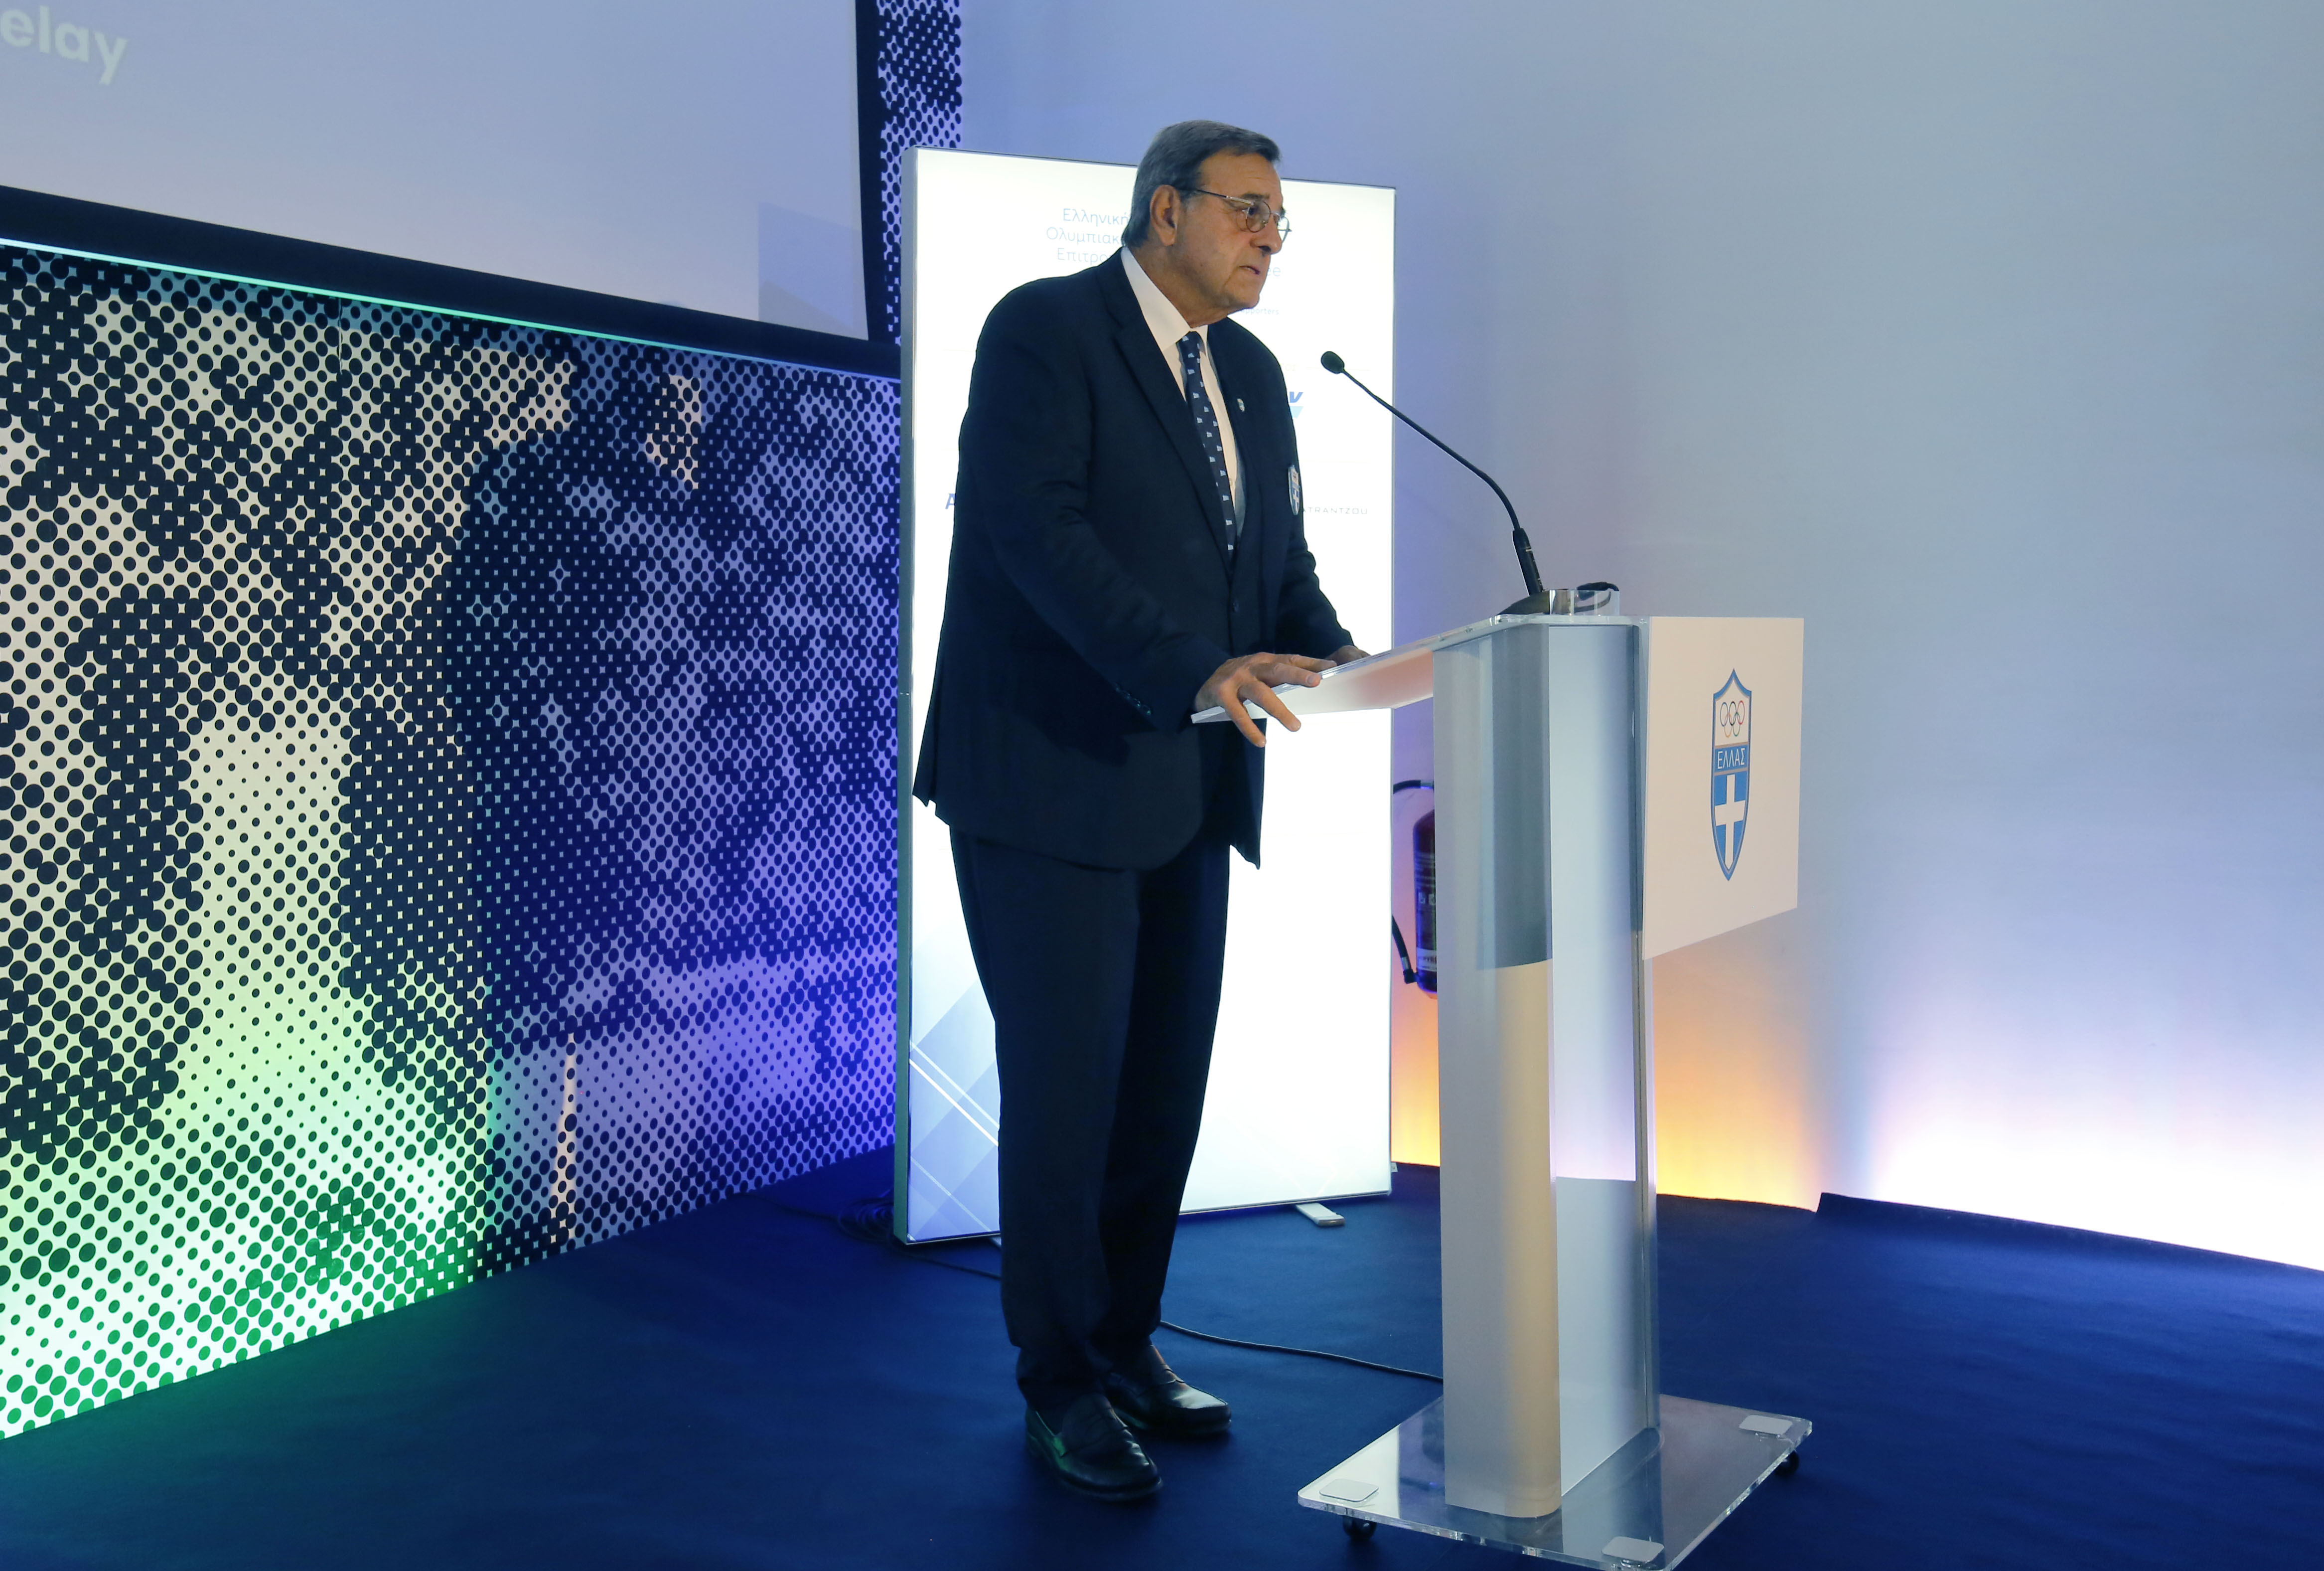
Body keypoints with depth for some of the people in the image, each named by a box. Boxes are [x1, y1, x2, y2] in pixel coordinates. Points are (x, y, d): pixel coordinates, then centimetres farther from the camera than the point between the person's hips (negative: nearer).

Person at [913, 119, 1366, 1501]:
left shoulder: (1253, 376, 15)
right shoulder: (1043, 331, -9)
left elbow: (1282, 557, 16)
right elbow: (1039, 533, -21)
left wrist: (1327, 650, -6)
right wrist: (1195, 670, -30)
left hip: (1187, 790, 8)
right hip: (1051, 781, -7)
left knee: (1167, 1086, 12)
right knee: (1066, 1090, 0)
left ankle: (1127, 1345, 29)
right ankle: (1063, 1385, 17)